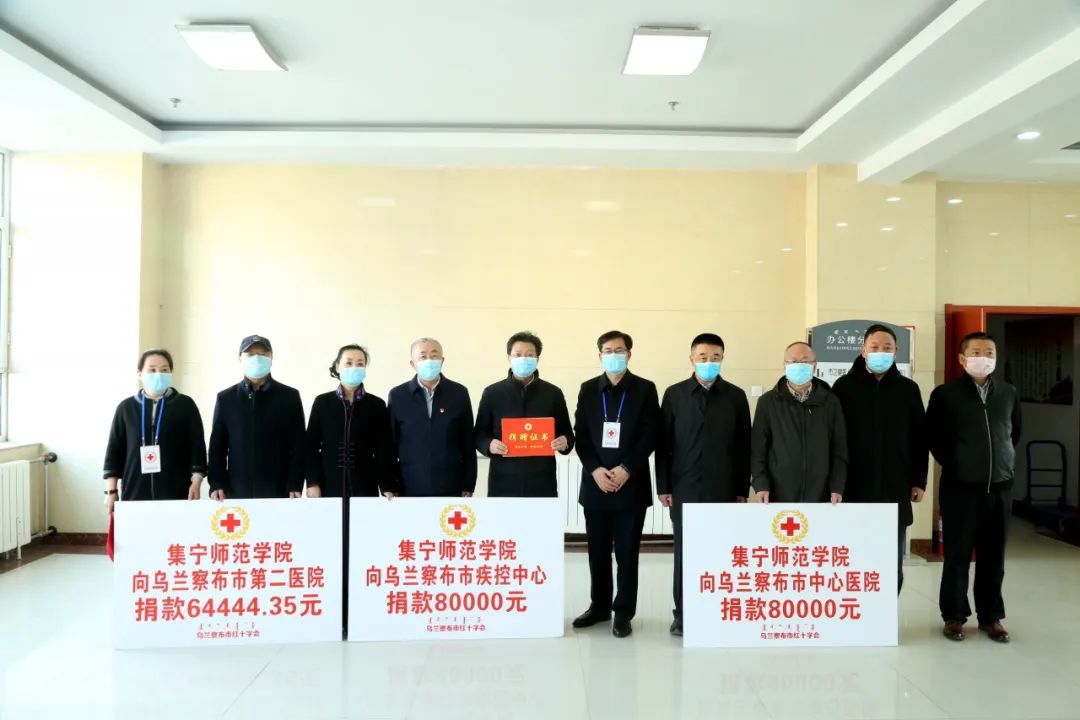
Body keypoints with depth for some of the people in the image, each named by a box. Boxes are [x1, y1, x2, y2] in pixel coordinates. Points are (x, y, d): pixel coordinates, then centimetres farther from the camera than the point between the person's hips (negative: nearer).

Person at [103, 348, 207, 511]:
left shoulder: (185, 405, 4)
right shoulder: (126, 407, 9)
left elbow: (197, 447, 2)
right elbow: (114, 450, 10)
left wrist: (195, 483, -6)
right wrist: (111, 491, 4)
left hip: (177, 493, -1)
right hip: (134, 493, 2)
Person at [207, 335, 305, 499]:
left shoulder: (289, 396, 4)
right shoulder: (225, 398, 8)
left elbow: (298, 446, 1)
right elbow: (217, 447, 8)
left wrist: (295, 487, -8)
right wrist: (216, 485, -3)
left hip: (279, 493, -1)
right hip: (235, 493, 1)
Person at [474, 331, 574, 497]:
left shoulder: (553, 393, 6)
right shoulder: (492, 393, 5)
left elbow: (567, 434, 12)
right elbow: (479, 434, 9)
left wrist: (565, 442, -10)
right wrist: (489, 445, -12)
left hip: (542, 483, 0)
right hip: (503, 484, 0)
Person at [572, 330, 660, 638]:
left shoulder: (645, 389, 1)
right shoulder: (588, 389, 8)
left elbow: (651, 436, -5)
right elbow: (580, 435, 3)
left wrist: (626, 469, -14)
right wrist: (595, 469, -10)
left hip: (631, 484, -2)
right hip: (595, 483, 3)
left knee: (627, 552, 3)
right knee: (597, 551, 11)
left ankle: (623, 612, 14)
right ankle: (599, 606, 25)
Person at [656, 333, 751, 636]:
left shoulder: (735, 396, 4)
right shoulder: (674, 394, 3)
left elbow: (743, 446, 4)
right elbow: (663, 443, 2)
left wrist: (742, 489, 2)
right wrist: (663, 486, -1)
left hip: (722, 489, 0)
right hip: (684, 488, 0)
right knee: (684, 550, 5)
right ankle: (682, 612, 15)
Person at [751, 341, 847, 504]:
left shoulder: (830, 402, 6)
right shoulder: (768, 402, 2)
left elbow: (839, 450, 7)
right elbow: (758, 449, 2)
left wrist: (837, 488, -1)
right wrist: (761, 485, -8)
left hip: (820, 497, 1)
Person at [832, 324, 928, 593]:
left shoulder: (908, 389, 6)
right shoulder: (844, 386, 0)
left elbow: (920, 438, 8)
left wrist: (919, 481, 5)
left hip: (895, 490, 2)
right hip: (854, 489, -2)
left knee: (893, 563, 9)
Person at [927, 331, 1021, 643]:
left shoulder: (1008, 393, 6)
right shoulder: (945, 394, -4)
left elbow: (1015, 432, 20)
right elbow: (933, 436, 4)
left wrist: (1005, 462, 14)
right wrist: (952, 463, 4)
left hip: (1000, 486, 3)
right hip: (960, 486, -3)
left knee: (993, 556, 9)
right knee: (958, 554, 4)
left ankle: (990, 616, 21)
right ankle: (954, 615, 15)